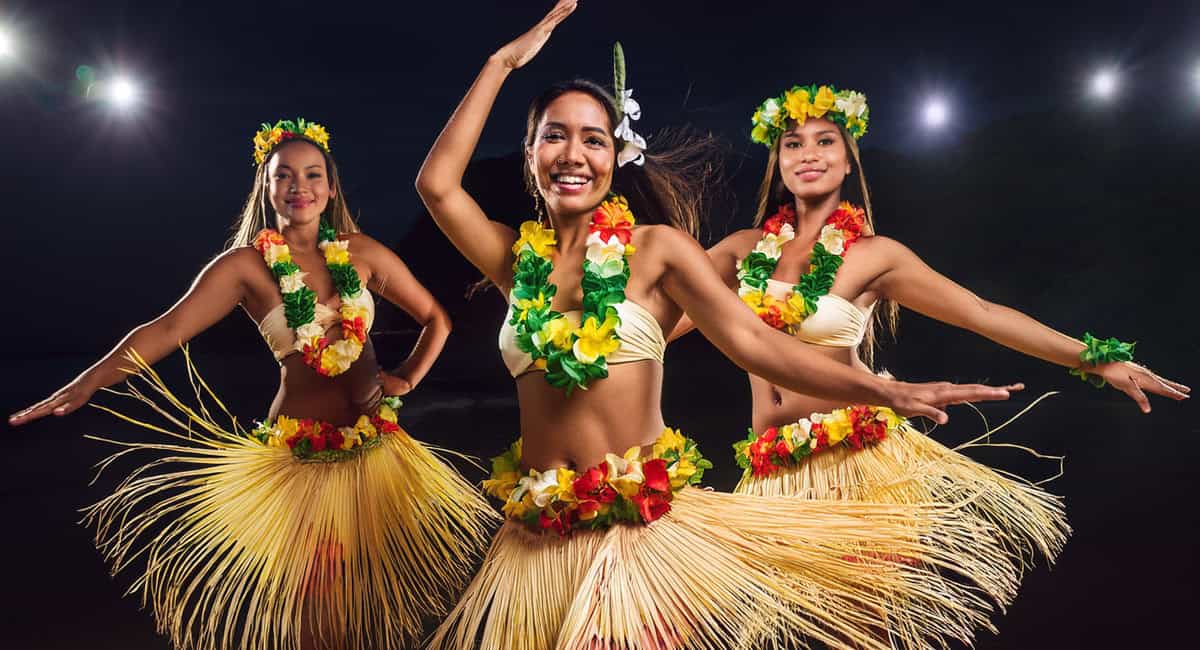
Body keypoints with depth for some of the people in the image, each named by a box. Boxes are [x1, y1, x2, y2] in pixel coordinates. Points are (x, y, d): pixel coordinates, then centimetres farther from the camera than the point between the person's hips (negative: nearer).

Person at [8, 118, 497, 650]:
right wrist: (89, 381, -30)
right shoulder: (246, 264, -5)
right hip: (299, 457, -3)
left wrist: (407, 379, -1)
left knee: (377, 596, 14)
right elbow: (168, 329, -18)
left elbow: (436, 319, 9)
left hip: (378, 449, 3)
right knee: (309, 603, 6)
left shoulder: (363, 253, 1)